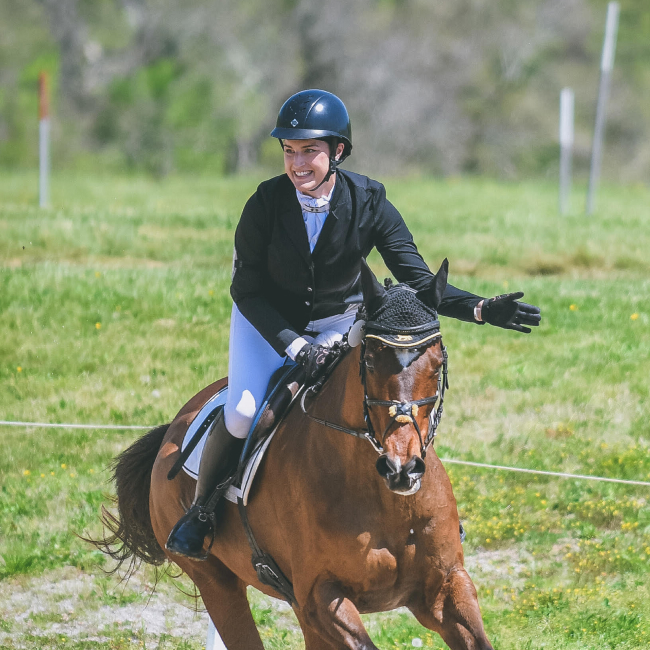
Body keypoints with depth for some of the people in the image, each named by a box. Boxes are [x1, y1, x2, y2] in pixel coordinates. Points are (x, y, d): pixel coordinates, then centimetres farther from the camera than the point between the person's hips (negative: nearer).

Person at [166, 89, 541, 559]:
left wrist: (482, 309, -35)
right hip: (269, 321, -2)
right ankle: (201, 510, 5)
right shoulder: (267, 203, -25)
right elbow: (247, 290, -17)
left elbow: (418, 281, -19)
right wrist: (294, 346, -30)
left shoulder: (368, 202, -22)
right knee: (241, 415, -21)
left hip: (339, 321, 2)